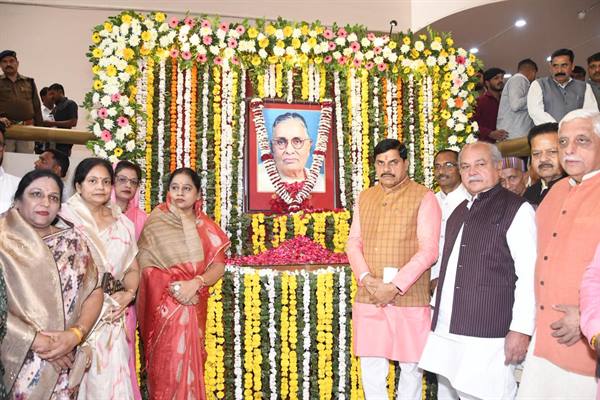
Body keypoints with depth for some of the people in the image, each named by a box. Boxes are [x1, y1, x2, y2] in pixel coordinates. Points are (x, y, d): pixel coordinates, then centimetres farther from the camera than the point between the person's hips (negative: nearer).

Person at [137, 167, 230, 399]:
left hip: (194, 305, 2)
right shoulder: (157, 221, 0)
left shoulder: (206, 227, 6)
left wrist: (195, 283, -19)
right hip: (163, 304, -2)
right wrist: (173, 287, -17)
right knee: (166, 362, 1)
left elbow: (218, 266, -2)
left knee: (190, 360, 7)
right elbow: (145, 263, -7)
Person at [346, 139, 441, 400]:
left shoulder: (424, 198, -3)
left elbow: (428, 250, -10)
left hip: (409, 299, -3)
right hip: (368, 299, 4)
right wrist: (367, 280, -8)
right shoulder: (365, 198, 12)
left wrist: (395, 286, -16)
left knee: (410, 365, 8)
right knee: (371, 367, 8)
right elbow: (353, 243, 9)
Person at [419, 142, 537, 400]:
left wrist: (521, 329, -17)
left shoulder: (516, 209, -6)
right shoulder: (460, 211, 16)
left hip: (489, 333, -7)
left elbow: (529, 275, -12)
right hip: (447, 330, 7)